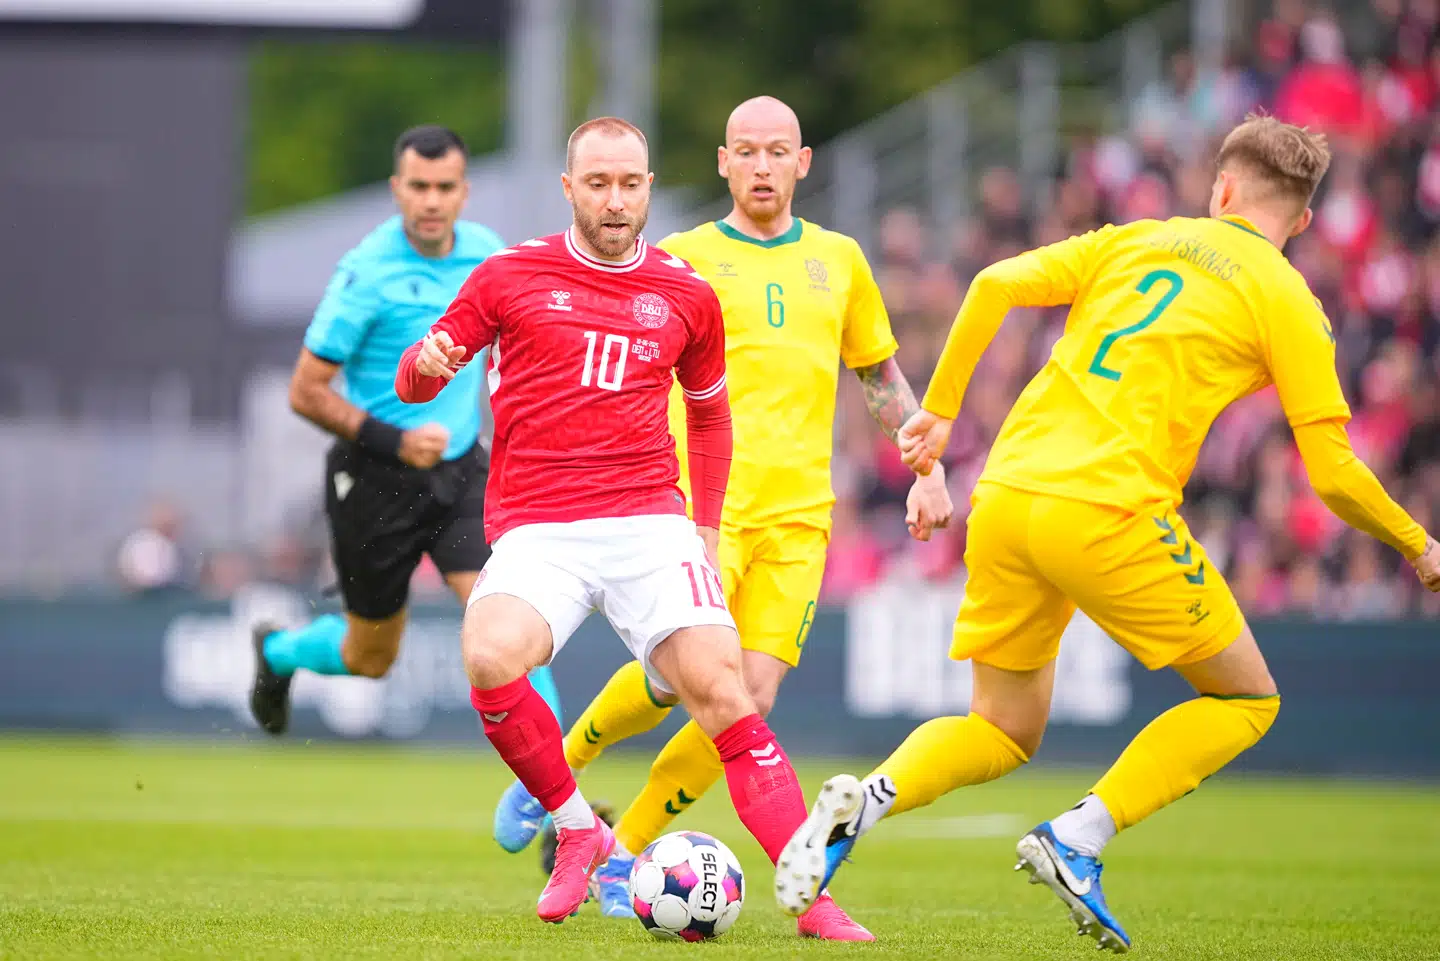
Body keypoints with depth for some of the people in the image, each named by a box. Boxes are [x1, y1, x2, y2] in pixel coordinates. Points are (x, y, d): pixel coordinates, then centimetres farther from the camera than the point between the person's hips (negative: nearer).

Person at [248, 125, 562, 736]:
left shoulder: (484, 251, -2)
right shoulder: (367, 272, -18)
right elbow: (306, 392, -16)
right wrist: (393, 441, -25)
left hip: (459, 471, 4)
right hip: (378, 480, -4)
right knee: (371, 659, 12)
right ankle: (279, 652, 45)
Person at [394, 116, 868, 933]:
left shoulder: (687, 296, 11)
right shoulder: (511, 276, 5)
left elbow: (710, 407, 28)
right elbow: (415, 382, 10)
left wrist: (706, 525, 20)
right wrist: (426, 364, -14)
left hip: (650, 524, 1)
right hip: (537, 531, -1)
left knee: (719, 686, -18)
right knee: (490, 657, -30)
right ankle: (579, 830, -8)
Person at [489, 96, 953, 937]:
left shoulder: (837, 260, 16)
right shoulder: (680, 259, 5)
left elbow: (882, 376, 26)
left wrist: (929, 471, 18)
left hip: (798, 512, 3)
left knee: (750, 697, -10)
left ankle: (625, 855, 3)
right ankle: (553, 771, 7)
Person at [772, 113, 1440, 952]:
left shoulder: (1134, 240, 19)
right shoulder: (1288, 300, 5)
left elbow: (995, 285, 7)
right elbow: (1333, 475, 0)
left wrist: (940, 409, 18)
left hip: (1004, 499, 6)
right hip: (1110, 514, -5)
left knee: (1006, 730, 19)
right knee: (1246, 700, 11)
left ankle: (866, 801, -11)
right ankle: (1079, 839, -6)